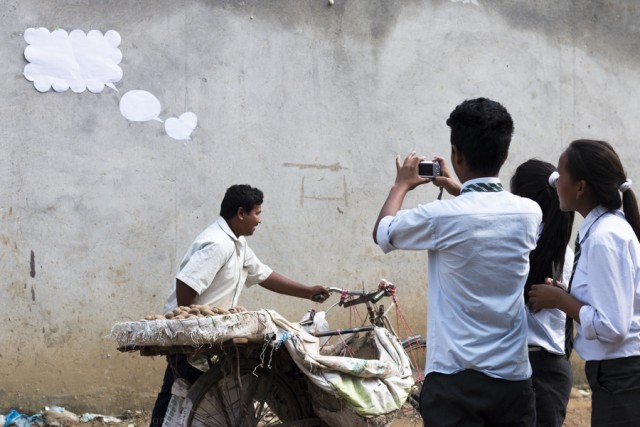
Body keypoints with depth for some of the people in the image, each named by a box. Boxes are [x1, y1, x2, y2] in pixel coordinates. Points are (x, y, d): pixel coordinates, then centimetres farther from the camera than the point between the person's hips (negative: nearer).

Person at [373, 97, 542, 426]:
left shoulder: (444, 216, -12)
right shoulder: (529, 213, 1)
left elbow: (382, 233, 8)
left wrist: (402, 186, 25)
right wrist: (457, 189, 38)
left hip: (455, 378, -4)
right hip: (514, 377, 4)